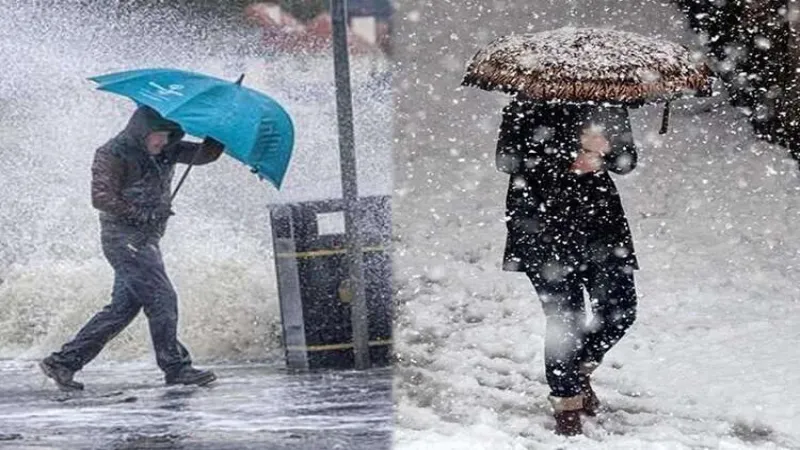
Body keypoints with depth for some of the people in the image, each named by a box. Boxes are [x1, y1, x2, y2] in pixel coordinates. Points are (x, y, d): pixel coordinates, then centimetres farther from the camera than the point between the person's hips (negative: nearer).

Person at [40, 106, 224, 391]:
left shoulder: (167, 151, 13)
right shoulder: (113, 154, -10)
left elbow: (204, 154, 12)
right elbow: (102, 198, -16)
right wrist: (144, 214, -17)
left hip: (146, 239, 9)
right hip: (124, 236, -9)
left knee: (123, 306, 7)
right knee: (161, 299, -12)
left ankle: (64, 361, 10)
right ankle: (176, 368, -7)